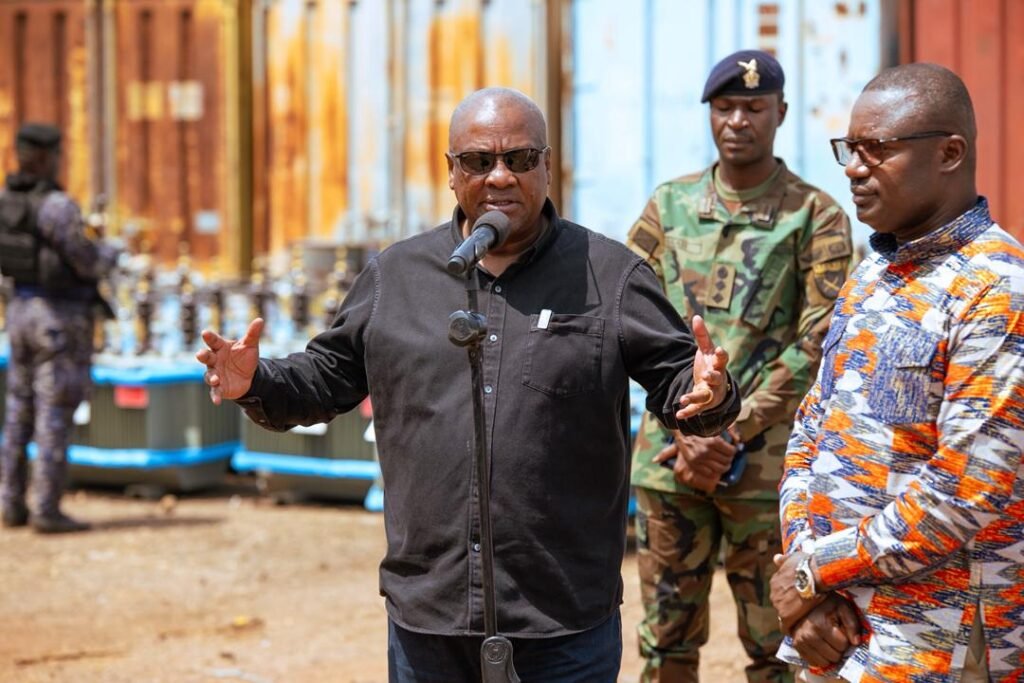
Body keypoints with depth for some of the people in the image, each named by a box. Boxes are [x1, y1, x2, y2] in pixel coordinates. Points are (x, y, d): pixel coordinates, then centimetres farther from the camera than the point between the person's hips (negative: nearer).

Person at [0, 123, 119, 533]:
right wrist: (110, 253, 4)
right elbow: (88, 262, -18)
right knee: (55, 415, -4)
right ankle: (47, 511, -3)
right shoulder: (57, 206, -20)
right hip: (62, 318, -8)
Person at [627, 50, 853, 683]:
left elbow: (814, 345, -8)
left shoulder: (816, 216, -2)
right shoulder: (668, 205, 8)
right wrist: (687, 431, -8)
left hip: (766, 458, -3)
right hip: (670, 453, 3)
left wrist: (733, 436, -13)